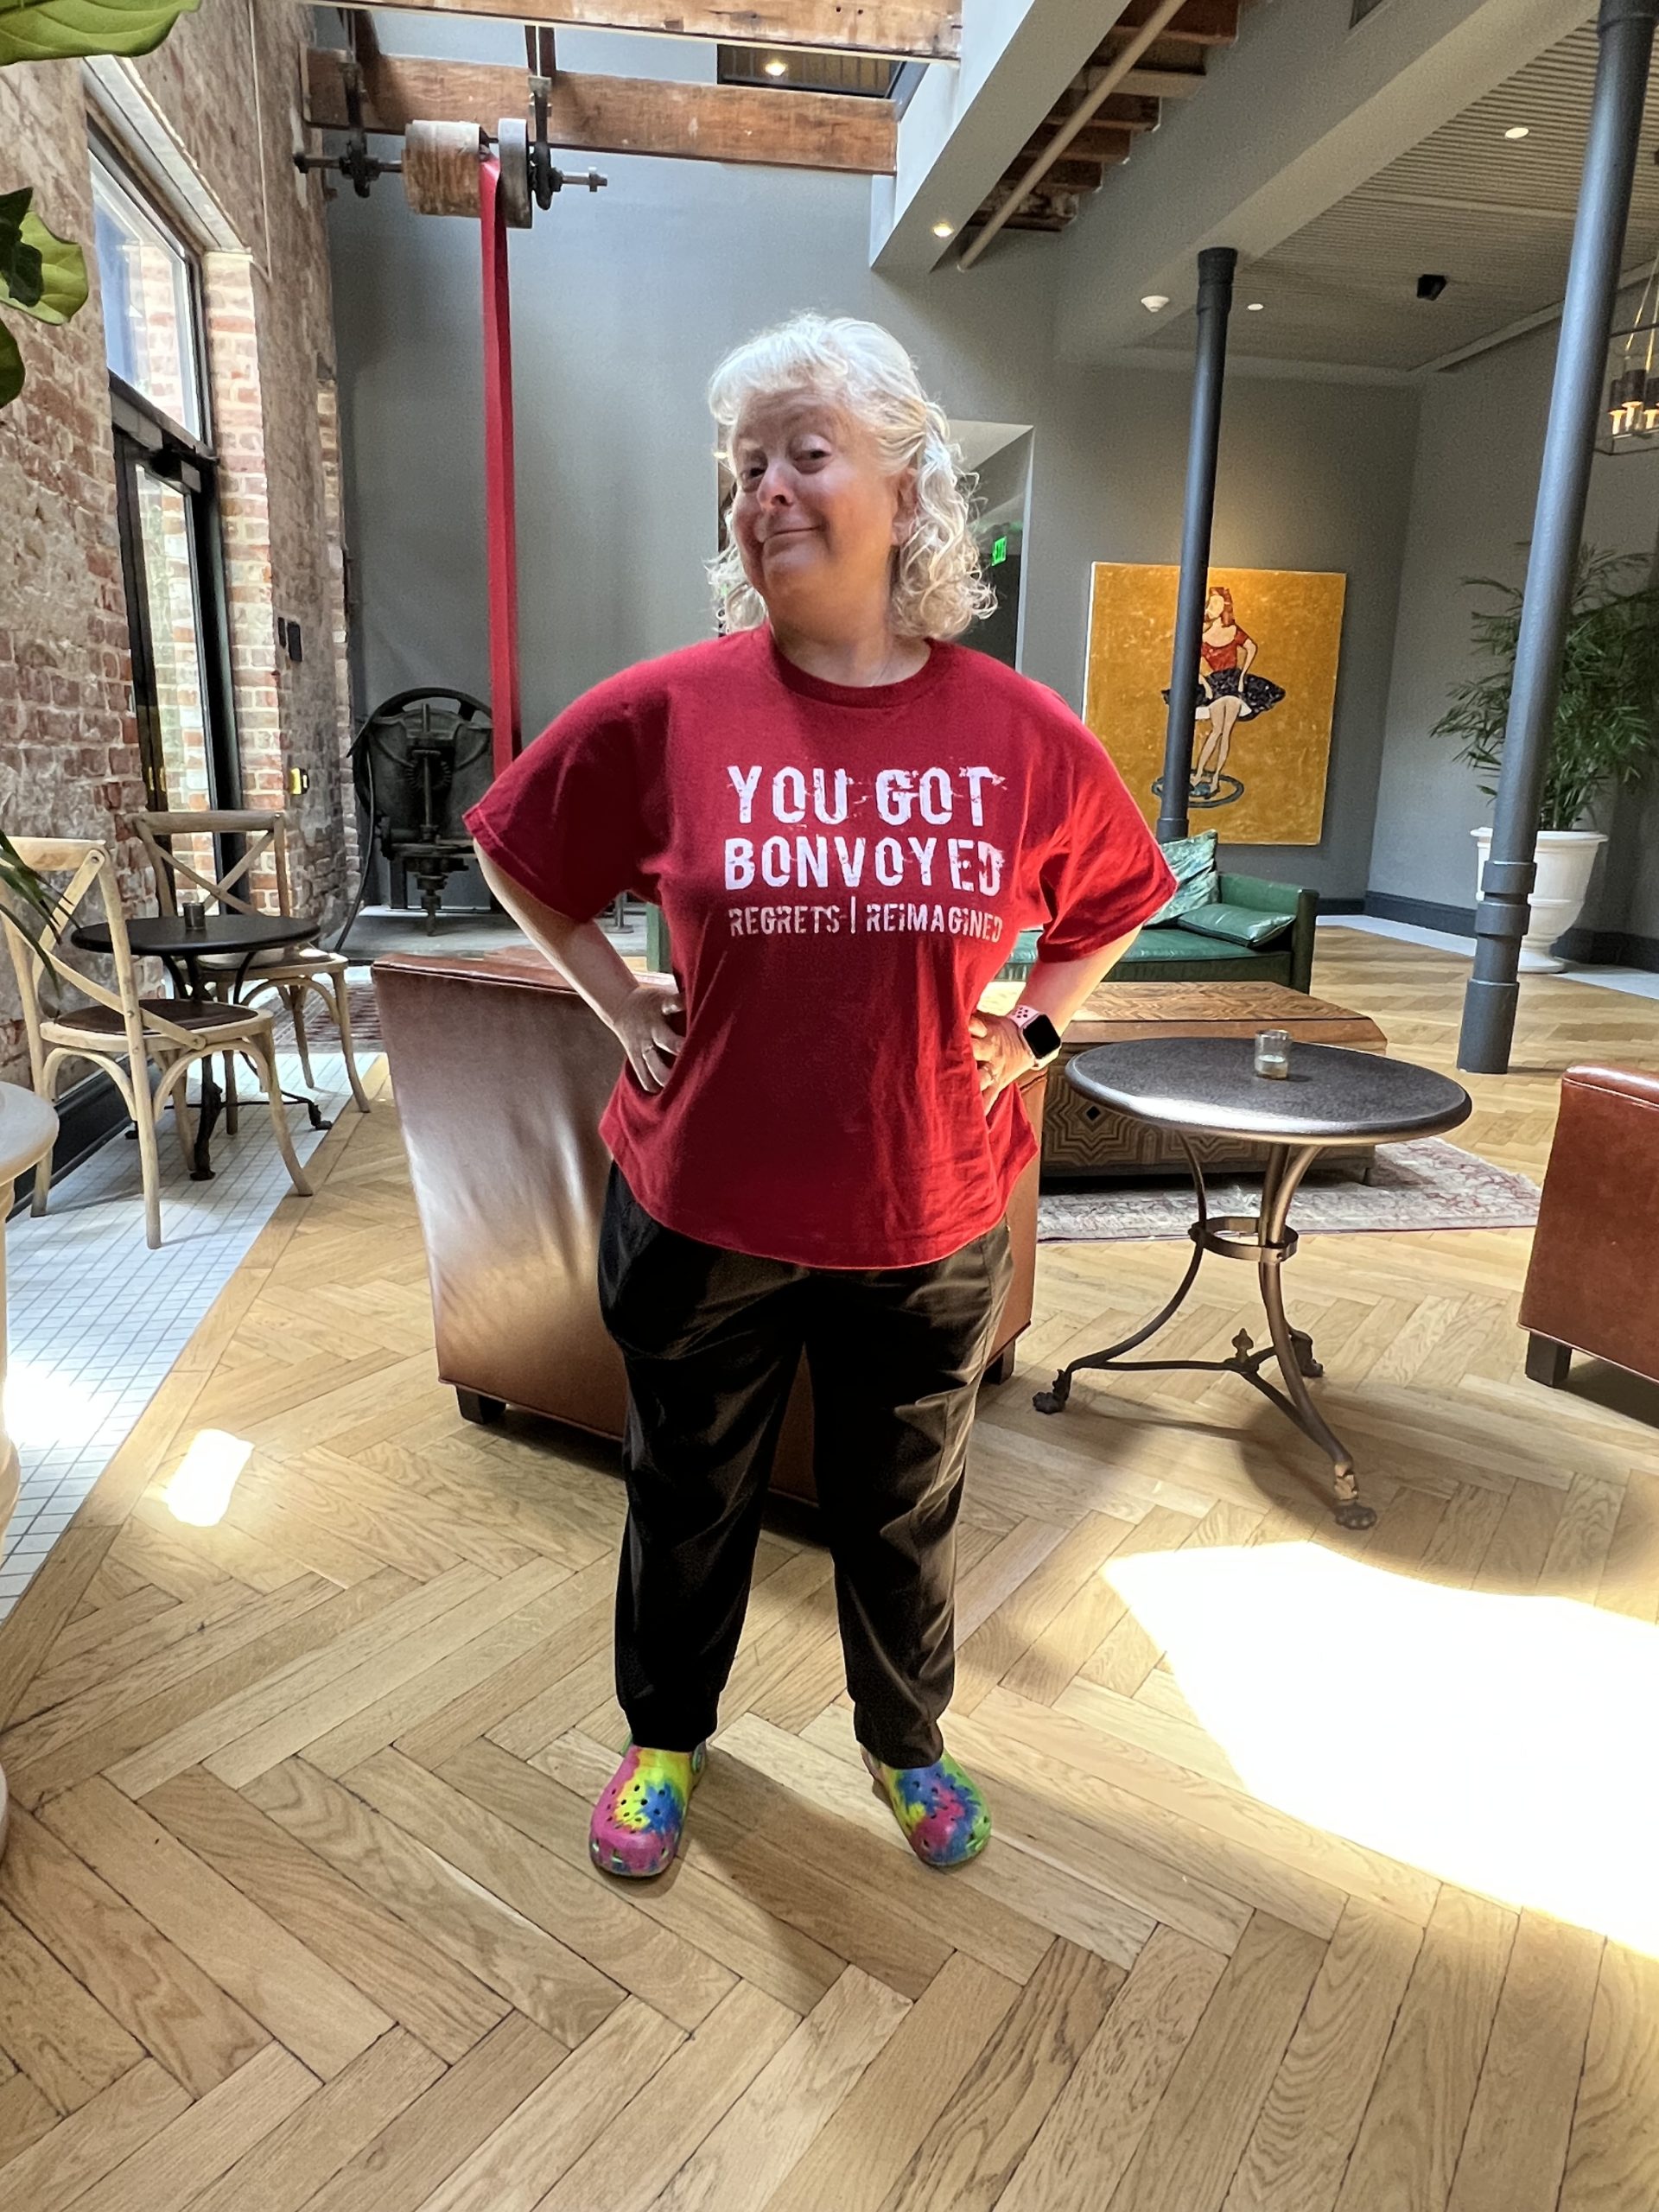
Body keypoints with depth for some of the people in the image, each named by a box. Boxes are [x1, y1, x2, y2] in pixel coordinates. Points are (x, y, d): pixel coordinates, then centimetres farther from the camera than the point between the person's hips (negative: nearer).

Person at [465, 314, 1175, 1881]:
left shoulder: (1023, 734, -6)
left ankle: (905, 1741, 51)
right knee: (686, 1500, 20)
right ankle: (663, 1736, 50)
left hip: (931, 1227, 1)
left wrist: (1036, 1028, 2)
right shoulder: (665, 712, -9)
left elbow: (1115, 899, 13)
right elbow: (519, 855, 7)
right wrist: (618, 1000, -1)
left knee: (905, 1514, 21)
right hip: (702, 1217, 0)